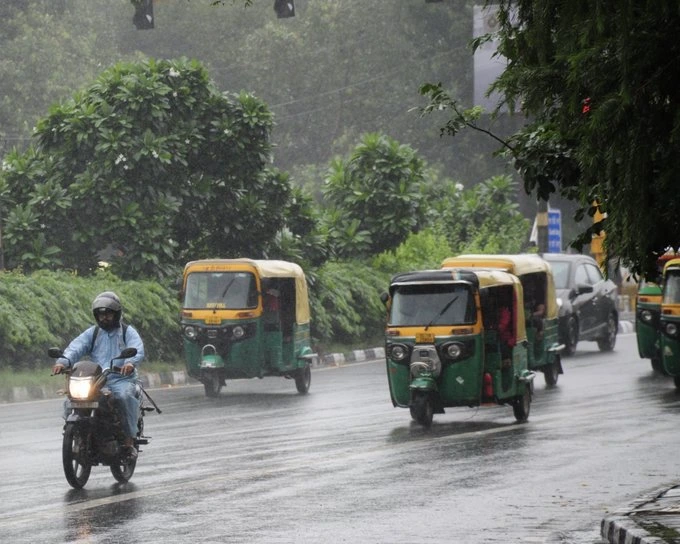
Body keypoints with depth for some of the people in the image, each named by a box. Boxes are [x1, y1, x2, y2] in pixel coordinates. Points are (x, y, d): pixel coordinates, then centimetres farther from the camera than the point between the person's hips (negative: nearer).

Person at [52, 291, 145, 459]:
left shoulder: (128, 332, 9)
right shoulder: (92, 333, 18)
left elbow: (137, 350, -11)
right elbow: (76, 347, 1)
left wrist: (130, 362, -36)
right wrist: (63, 361, -21)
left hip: (122, 379, -3)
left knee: (124, 396, -36)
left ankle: (129, 441, -33)